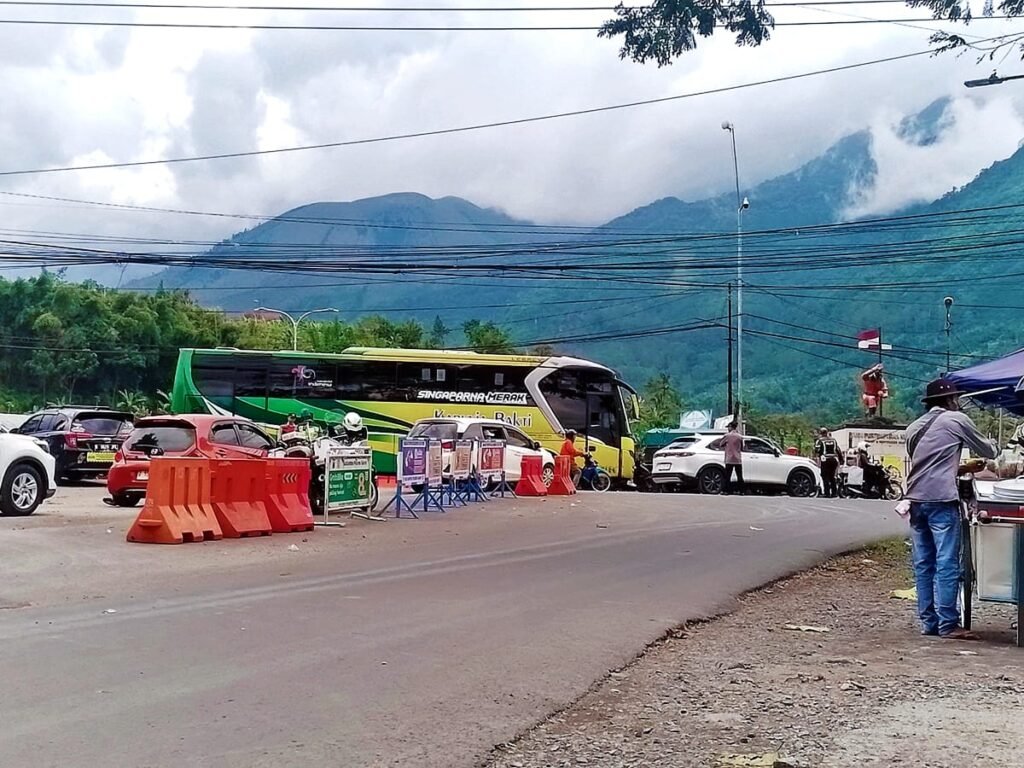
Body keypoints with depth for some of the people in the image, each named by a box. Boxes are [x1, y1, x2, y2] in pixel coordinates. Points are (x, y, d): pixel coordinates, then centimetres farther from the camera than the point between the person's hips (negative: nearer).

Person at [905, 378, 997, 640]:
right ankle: (948, 625, -6)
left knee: (923, 565, 8)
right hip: (942, 500, -7)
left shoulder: (914, 428, 20)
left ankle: (929, 622, 10)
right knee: (947, 564, -5)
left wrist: (961, 468, 33)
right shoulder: (957, 420, 2)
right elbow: (988, 451, 12)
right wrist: (992, 446, 35)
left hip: (916, 500, 7)